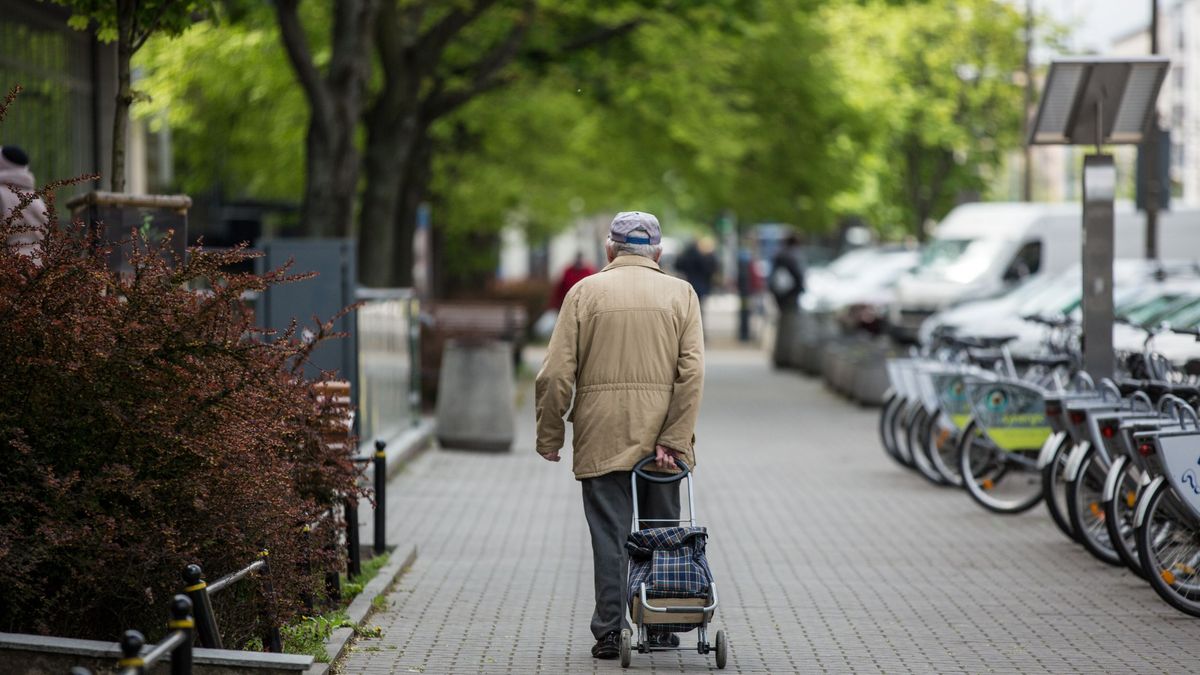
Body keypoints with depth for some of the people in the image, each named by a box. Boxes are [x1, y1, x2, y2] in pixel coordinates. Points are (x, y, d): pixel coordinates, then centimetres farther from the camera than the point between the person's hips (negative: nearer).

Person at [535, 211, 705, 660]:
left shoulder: (585, 292, 2)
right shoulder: (680, 293, 5)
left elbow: (557, 373, -4)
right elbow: (692, 373, -6)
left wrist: (550, 435, 4)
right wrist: (673, 439, -7)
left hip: (601, 438, -1)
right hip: (660, 436, 1)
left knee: (609, 534, 2)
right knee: (661, 534, 12)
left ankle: (610, 631, 1)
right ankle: (663, 627, 17)